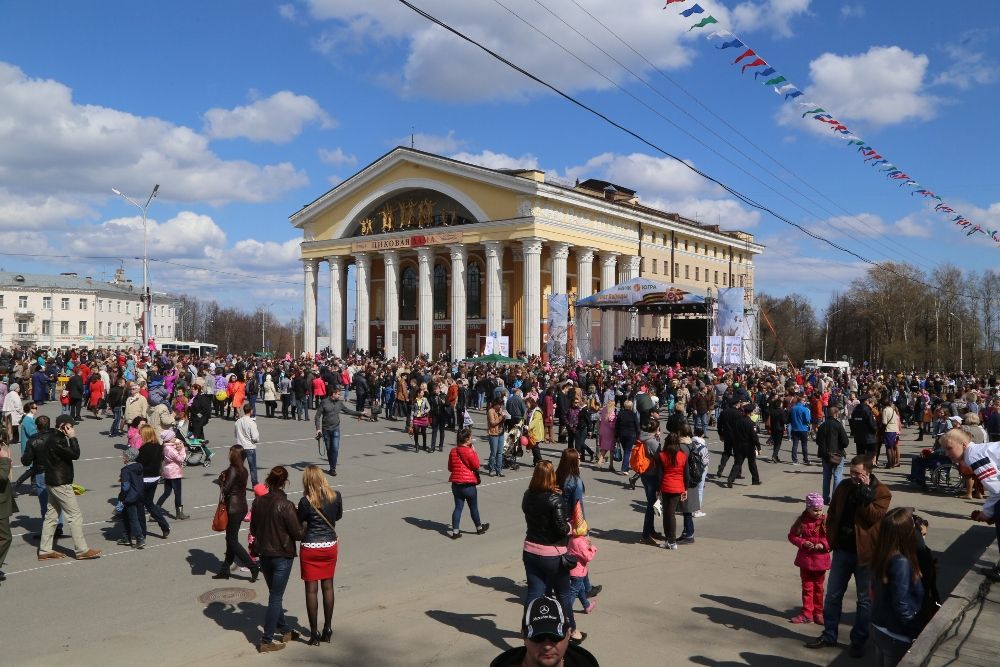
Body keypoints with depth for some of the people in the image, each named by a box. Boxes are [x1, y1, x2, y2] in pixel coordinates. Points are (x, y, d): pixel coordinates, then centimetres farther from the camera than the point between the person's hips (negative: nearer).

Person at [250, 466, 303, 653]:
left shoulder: (258, 501, -5)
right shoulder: (286, 505, -21)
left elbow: (253, 529, 7)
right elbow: (297, 533, -15)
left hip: (263, 554, 6)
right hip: (282, 555, -6)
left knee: (274, 594, 20)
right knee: (276, 597, 5)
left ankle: (285, 630, 33)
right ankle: (266, 641, 9)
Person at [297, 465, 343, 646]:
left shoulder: (305, 501, -14)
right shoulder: (336, 497, -5)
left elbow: (302, 529, -7)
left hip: (310, 548, -3)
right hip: (330, 546, 3)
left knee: (311, 589, 5)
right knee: (328, 586, 13)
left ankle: (314, 634, 9)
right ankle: (327, 629, 20)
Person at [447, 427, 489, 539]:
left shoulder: (453, 451, 3)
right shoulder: (469, 451, -17)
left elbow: (450, 468, 10)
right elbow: (476, 466, -11)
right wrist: (474, 452, -6)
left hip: (455, 484, 5)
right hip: (468, 484, -5)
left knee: (458, 507, 10)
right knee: (474, 507, 12)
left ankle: (455, 531, 6)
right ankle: (479, 527, 29)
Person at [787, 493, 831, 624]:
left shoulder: (826, 521, -9)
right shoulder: (802, 521, -6)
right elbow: (792, 536, 0)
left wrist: (823, 545, -20)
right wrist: (803, 543, -15)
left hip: (820, 559, -1)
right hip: (805, 559, 1)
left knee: (818, 587, 13)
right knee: (807, 587, 9)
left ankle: (818, 613, 25)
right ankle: (807, 613, 17)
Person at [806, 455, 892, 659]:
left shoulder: (881, 492, -9)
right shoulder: (844, 487, 3)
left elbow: (873, 517, -22)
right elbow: (832, 514, 10)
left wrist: (865, 492, -26)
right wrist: (831, 539, 3)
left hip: (865, 553, -4)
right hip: (842, 550, 4)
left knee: (864, 600, 8)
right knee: (832, 595, 11)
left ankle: (858, 641, 21)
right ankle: (829, 635, 25)